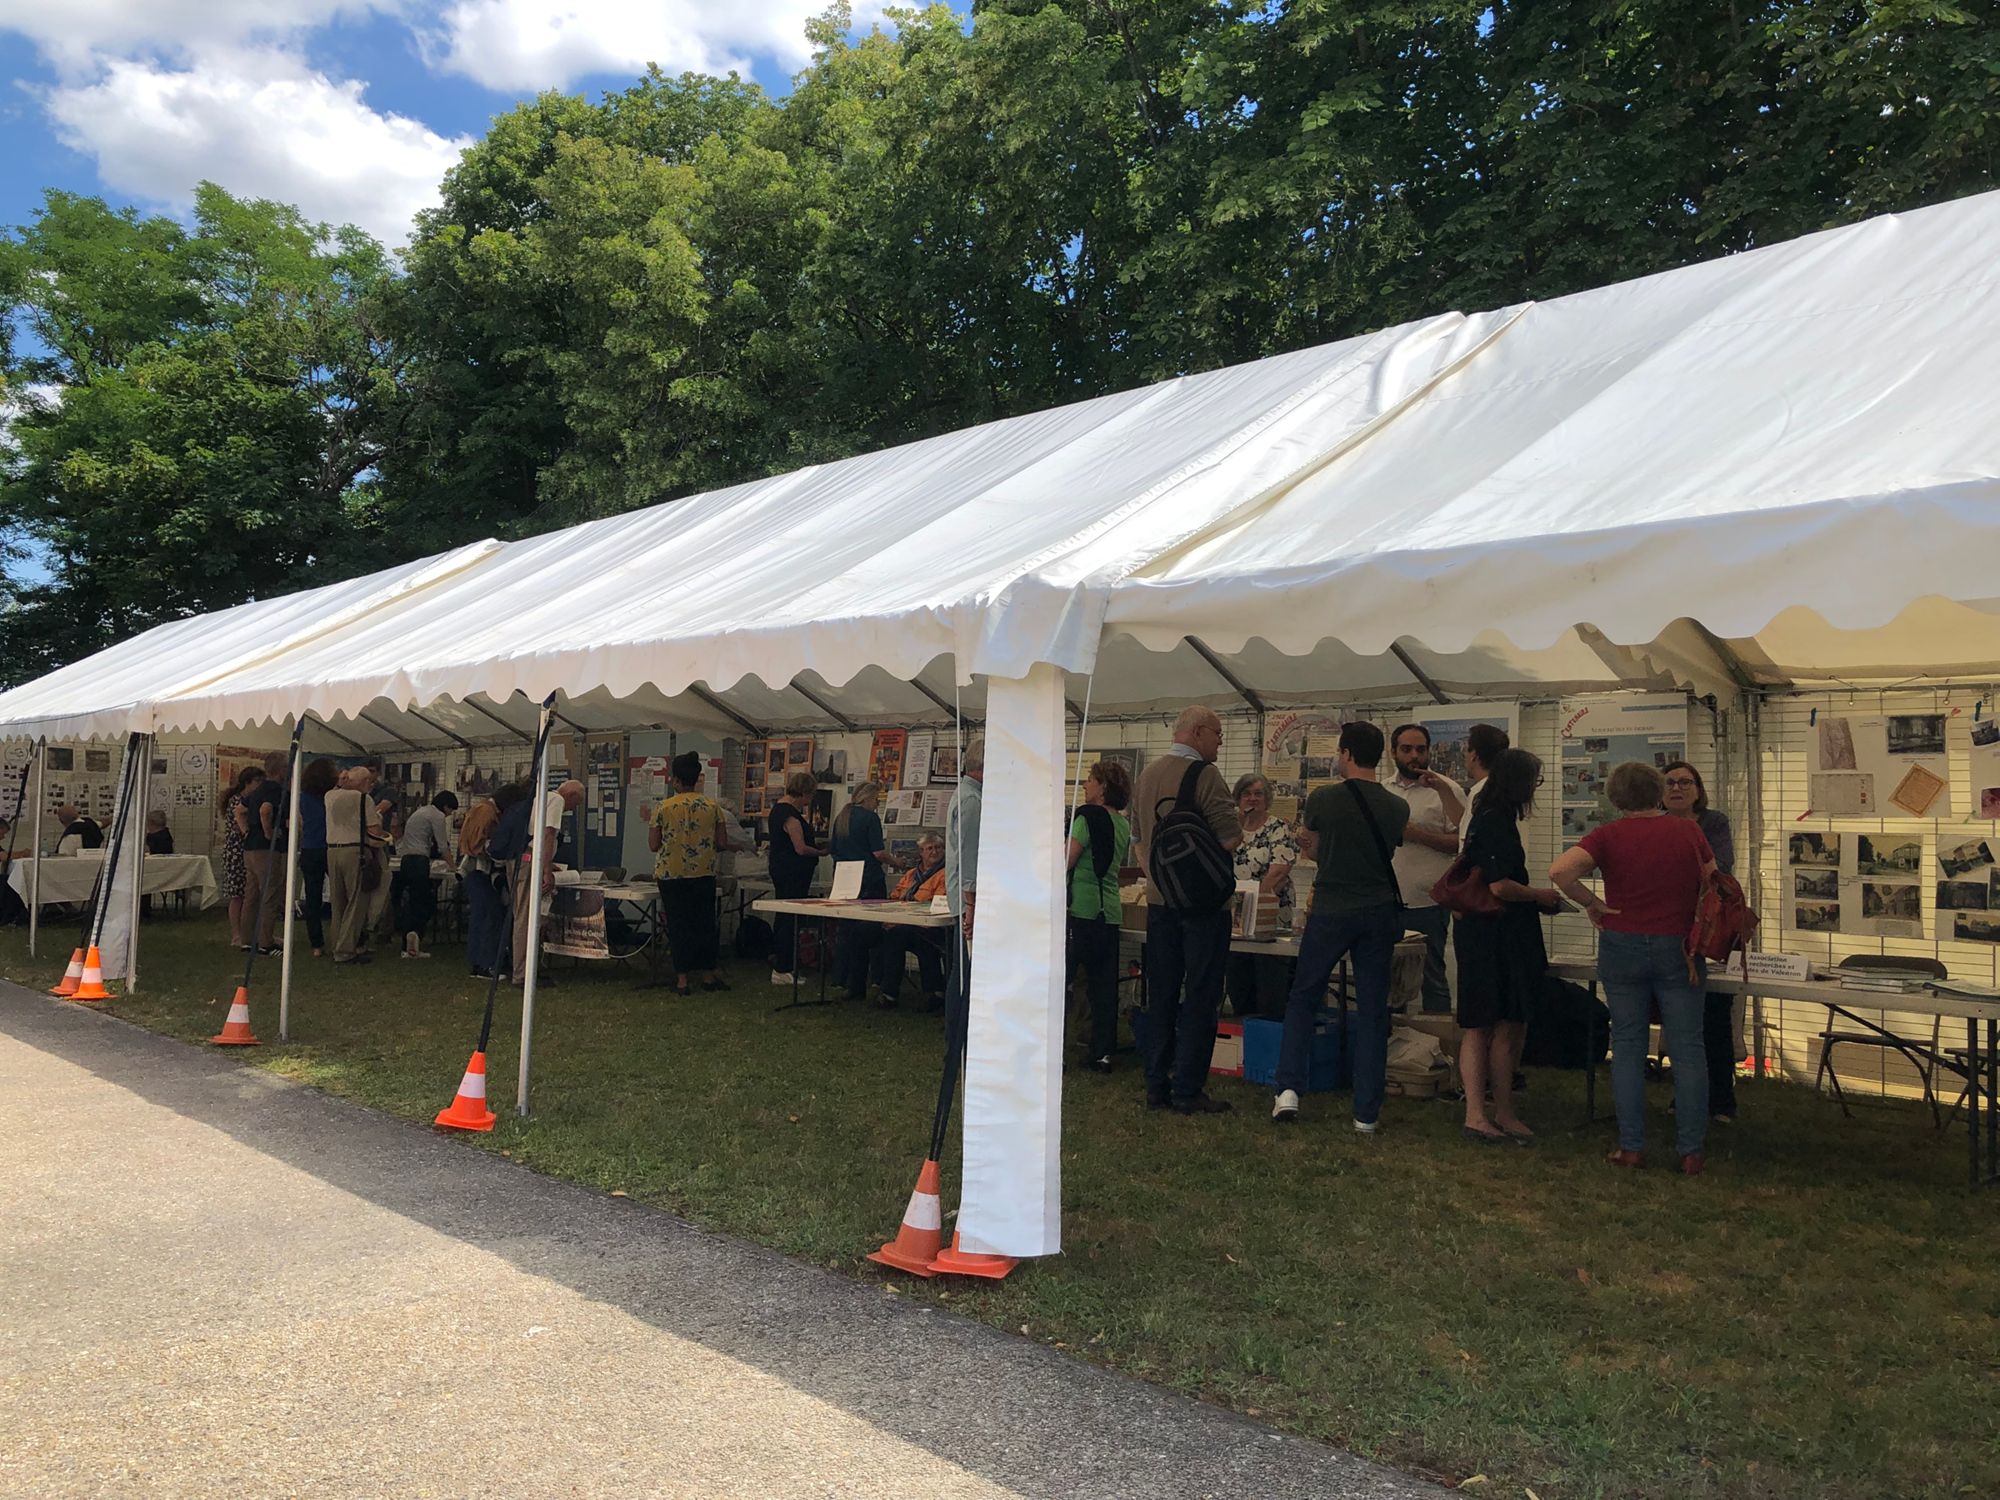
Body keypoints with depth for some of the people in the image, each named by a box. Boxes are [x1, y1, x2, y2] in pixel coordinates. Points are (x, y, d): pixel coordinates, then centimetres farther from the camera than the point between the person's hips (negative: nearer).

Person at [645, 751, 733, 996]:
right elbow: (722, 843, -2)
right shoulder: (713, 806, -3)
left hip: (672, 875, -2)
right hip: (704, 874, 2)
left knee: (678, 925, 6)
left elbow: (653, 845, -3)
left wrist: (650, 821, 11)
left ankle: (683, 978, 7)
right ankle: (708, 974, 19)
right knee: (705, 923, 13)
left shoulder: (663, 809, -8)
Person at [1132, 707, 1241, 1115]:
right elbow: (1231, 838, -18)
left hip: (1160, 899, 7)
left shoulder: (1147, 776, 9)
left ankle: (1157, 1086, 17)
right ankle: (1187, 1090, 3)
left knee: (1161, 994, 12)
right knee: (1200, 996, 1)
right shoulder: (1203, 775, -14)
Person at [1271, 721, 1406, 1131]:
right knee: (1372, 1011, 7)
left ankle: (1288, 1089, 3)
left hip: (1331, 913, -2)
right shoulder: (1397, 807, 0)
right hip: (1379, 913, 2)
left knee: (1302, 1000, 12)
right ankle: (1367, 1112, 9)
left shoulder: (1323, 799, -8)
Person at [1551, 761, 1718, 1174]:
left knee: (1628, 1044, 7)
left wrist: (1592, 903, -7)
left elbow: (1559, 870, -20)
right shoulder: (1689, 831, 0)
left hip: (1623, 946, -1)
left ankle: (1631, 1147, 8)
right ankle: (1691, 1151, 7)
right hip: (1680, 948, 1)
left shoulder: (1609, 834, -6)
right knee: (1687, 1047, 5)